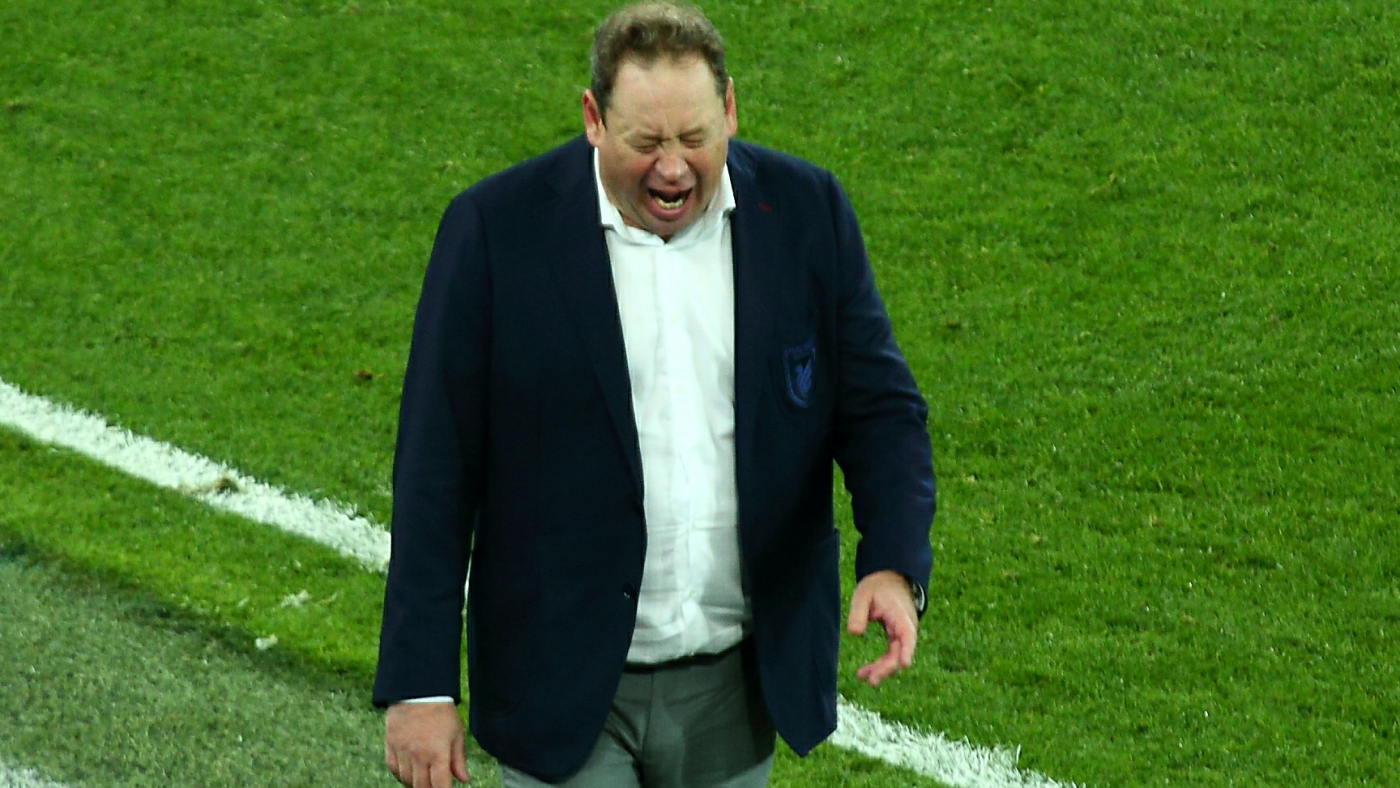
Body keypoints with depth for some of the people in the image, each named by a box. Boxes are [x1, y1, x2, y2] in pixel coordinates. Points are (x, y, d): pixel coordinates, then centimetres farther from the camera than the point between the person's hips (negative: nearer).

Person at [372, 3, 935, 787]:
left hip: (739, 684, 3)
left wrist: (895, 565, -18)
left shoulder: (805, 213, -3)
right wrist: (421, 684, -10)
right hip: (566, 686, -3)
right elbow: (437, 471, -8)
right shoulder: (497, 228, -11)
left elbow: (880, 405, 1)